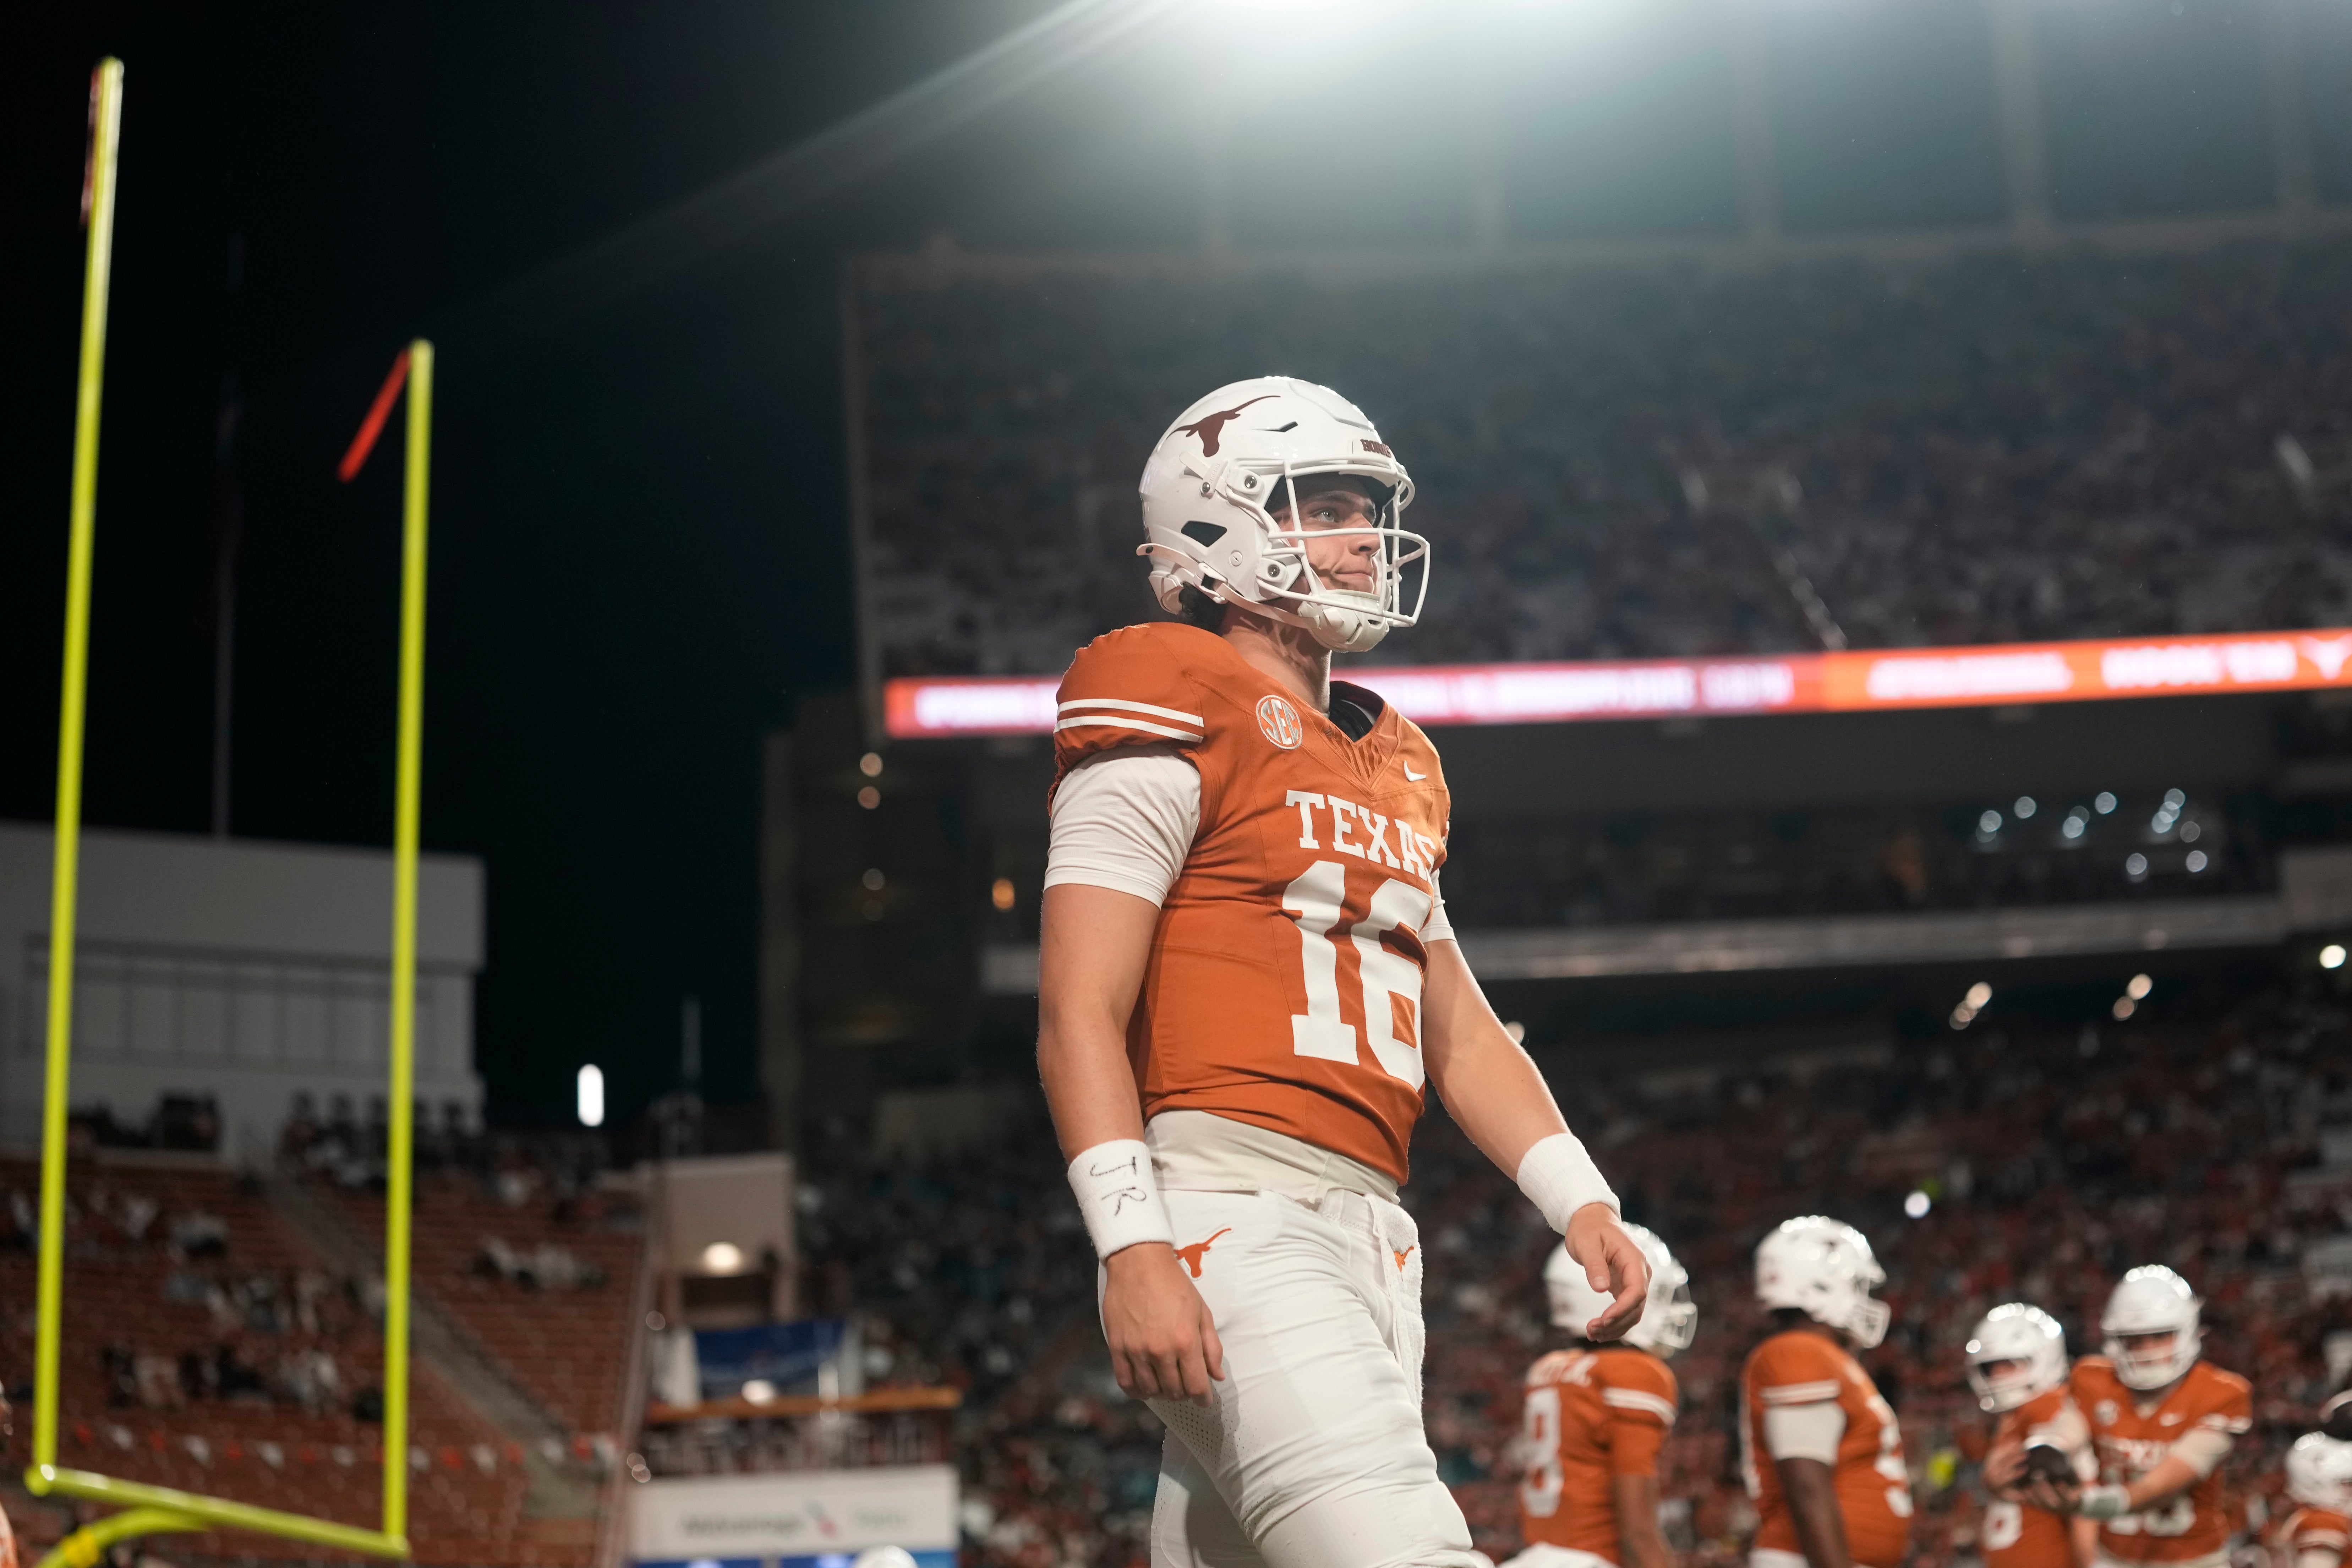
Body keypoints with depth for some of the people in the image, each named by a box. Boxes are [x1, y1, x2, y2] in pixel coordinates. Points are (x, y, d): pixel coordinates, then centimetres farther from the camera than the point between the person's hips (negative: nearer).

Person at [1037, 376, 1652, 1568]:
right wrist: (1132, 1248, -20)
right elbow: (1079, 1012, -10)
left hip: (1366, 1233, 9)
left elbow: (1457, 1031, 26)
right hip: (1230, 1206, -9)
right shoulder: (1176, 717, -3)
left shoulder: (1390, 767, 23)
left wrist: (1580, 1203, 14)